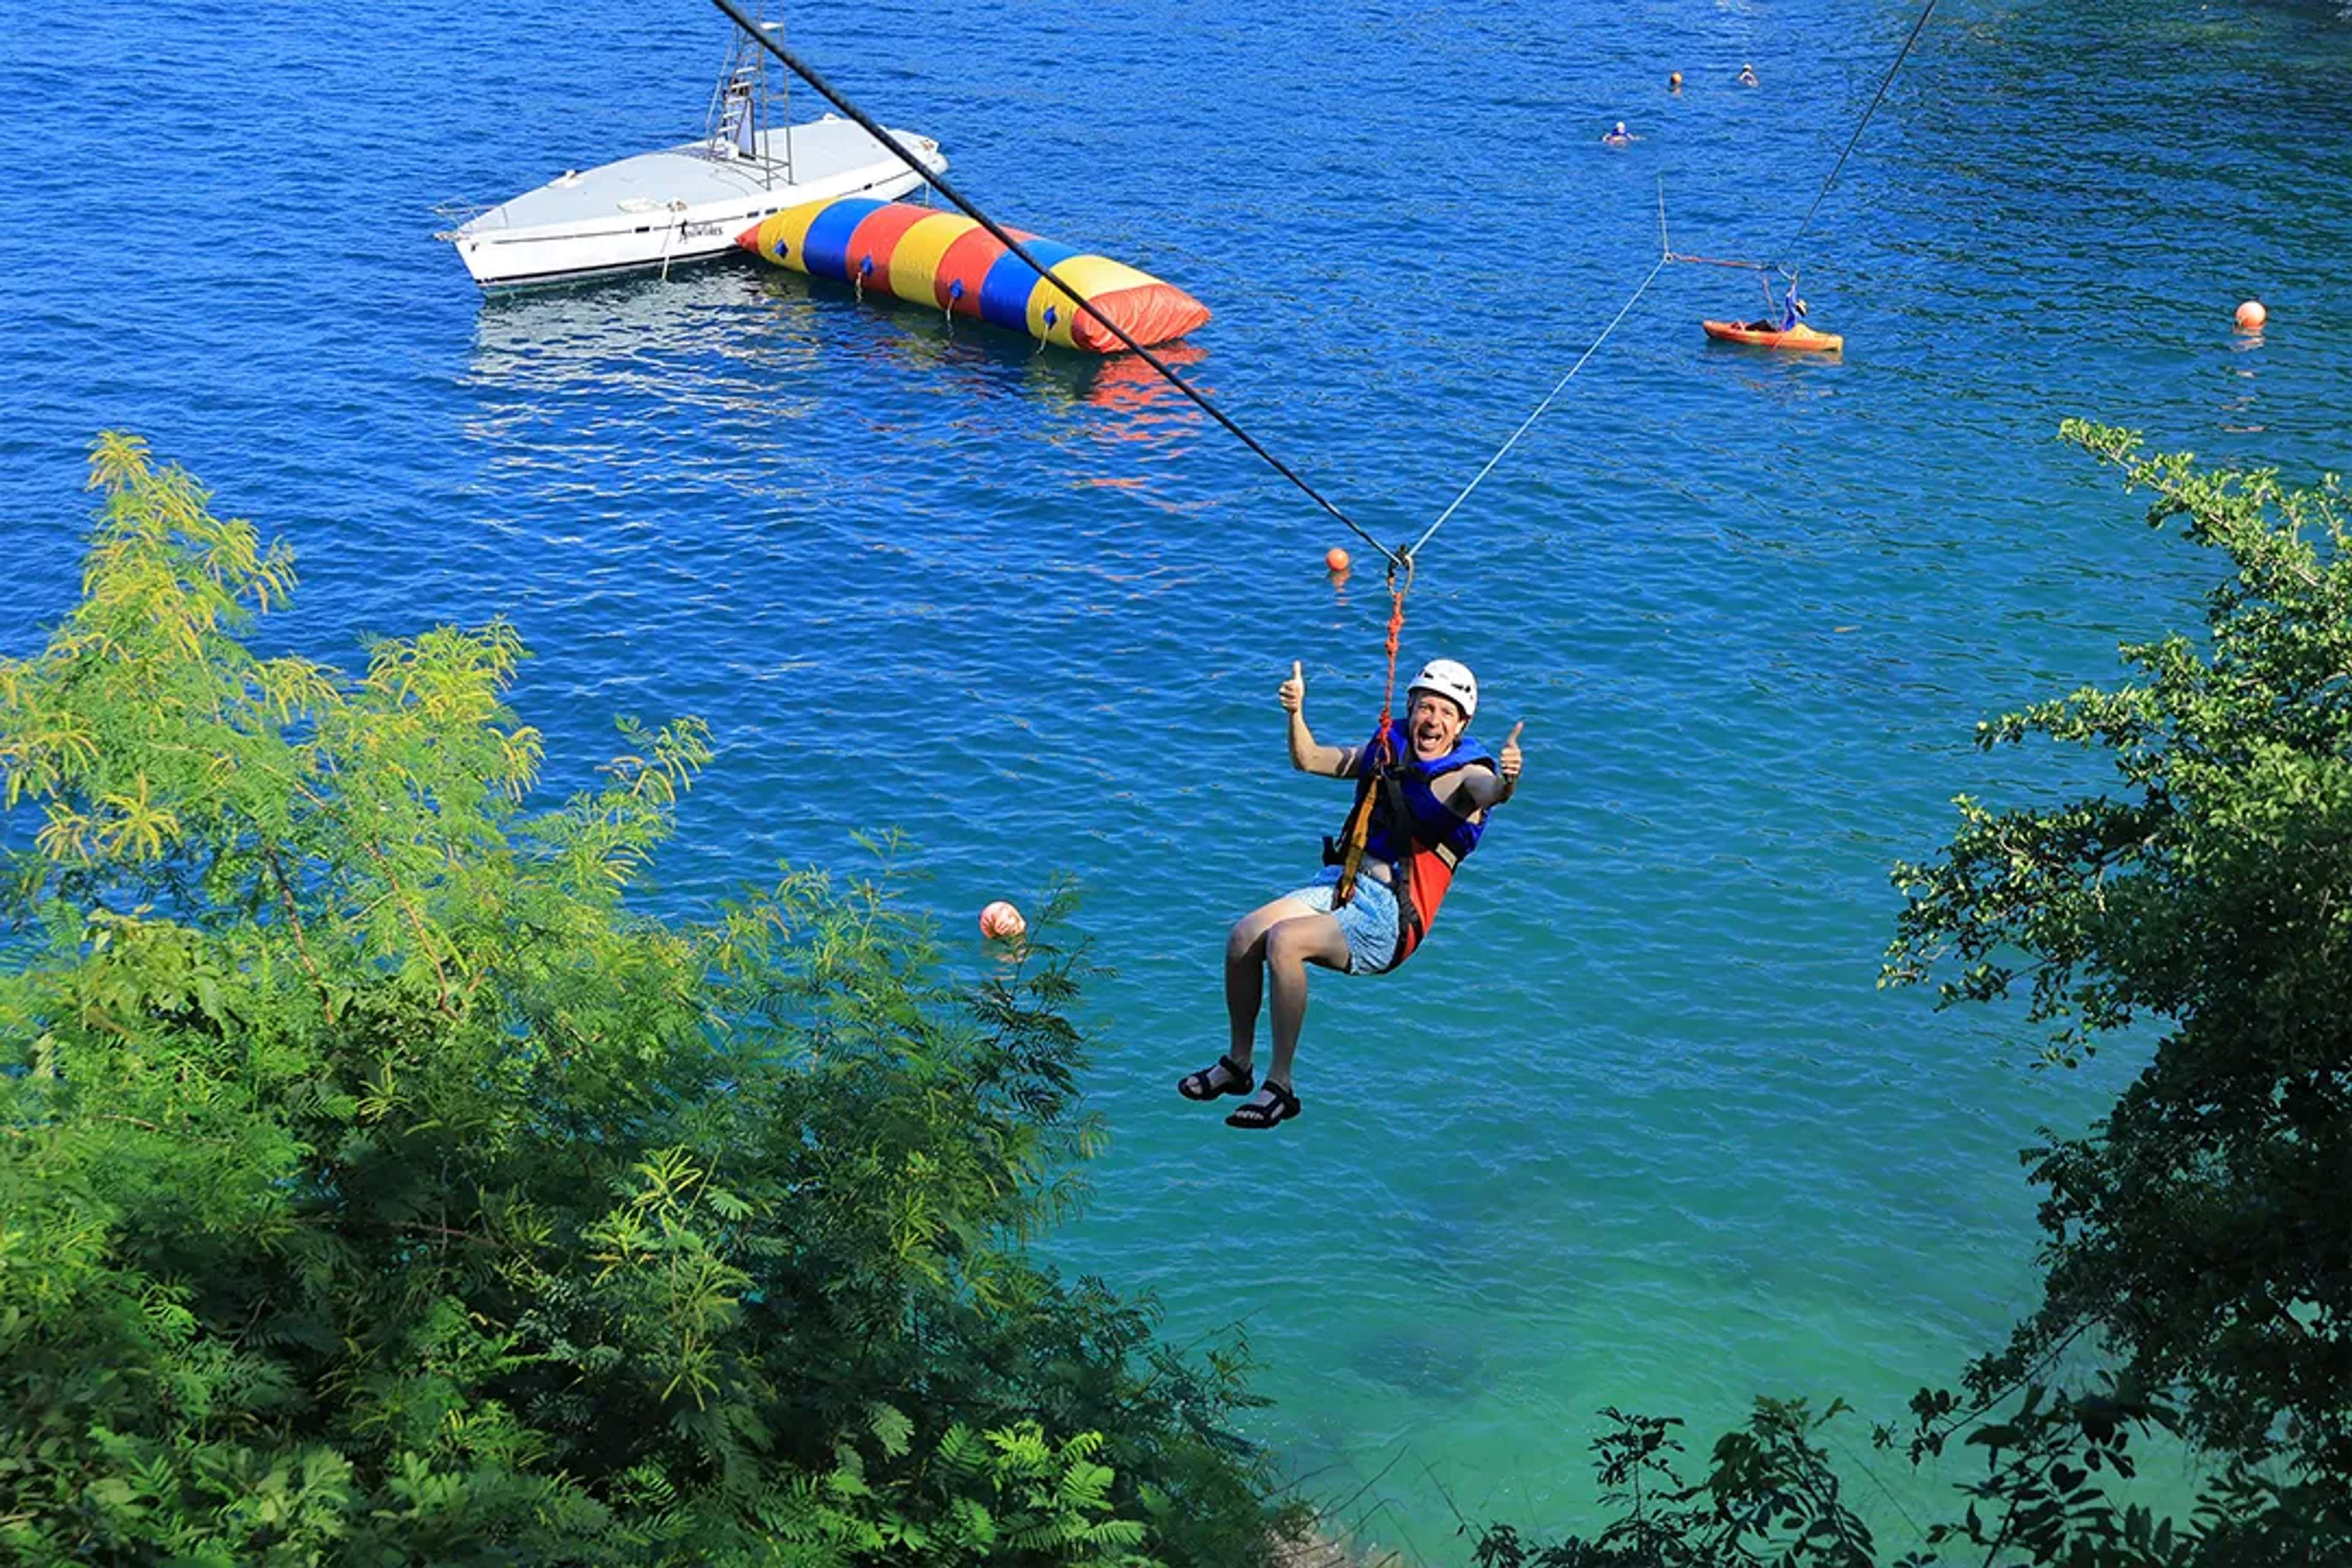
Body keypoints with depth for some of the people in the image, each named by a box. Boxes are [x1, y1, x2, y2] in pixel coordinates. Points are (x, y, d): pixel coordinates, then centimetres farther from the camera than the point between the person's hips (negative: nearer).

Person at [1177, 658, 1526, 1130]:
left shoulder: (1464, 774, -6)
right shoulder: (1387, 749, 13)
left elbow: (1488, 791, -30)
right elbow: (1308, 760, 19)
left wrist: (1505, 780, -53)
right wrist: (1296, 714, 1)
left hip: (1390, 916, -6)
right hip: (1340, 884, 6)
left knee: (1283, 941, -28)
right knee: (1243, 935, -15)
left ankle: (1280, 1085, -21)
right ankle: (1238, 1063, 3)